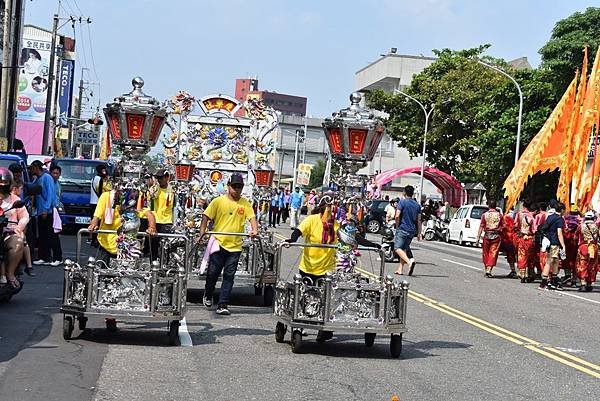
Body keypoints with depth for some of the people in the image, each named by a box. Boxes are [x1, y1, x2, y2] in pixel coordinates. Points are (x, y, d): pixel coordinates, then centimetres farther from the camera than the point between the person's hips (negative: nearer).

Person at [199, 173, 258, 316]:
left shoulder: (245, 204, 4)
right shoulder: (218, 201, -1)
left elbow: (252, 218, -5)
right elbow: (206, 216, -1)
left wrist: (254, 230, -24)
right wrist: (203, 229, -17)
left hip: (235, 245, 1)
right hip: (218, 243, -1)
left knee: (229, 276, 1)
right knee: (213, 273, 6)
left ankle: (222, 305, 4)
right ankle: (208, 296, 35)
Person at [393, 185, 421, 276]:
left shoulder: (402, 202, -5)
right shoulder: (417, 205, 11)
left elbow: (397, 216, -13)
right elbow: (419, 220, 10)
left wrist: (397, 226, 2)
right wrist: (419, 233, 13)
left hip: (403, 228, -6)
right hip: (412, 230, 6)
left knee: (398, 248, -9)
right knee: (404, 248, 14)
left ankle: (409, 261, -33)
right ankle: (400, 269, 13)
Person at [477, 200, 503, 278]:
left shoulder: (484, 215, -1)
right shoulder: (499, 215, 1)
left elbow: (481, 227, -5)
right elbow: (502, 227, 0)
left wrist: (478, 237, -3)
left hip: (487, 236, 0)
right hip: (496, 236, 0)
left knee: (485, 253, 14)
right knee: (493, 253, 0)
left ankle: (486, 269, 20)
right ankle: (489, 270, -11)